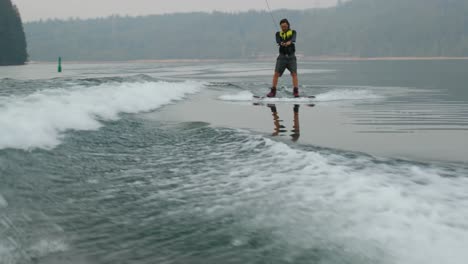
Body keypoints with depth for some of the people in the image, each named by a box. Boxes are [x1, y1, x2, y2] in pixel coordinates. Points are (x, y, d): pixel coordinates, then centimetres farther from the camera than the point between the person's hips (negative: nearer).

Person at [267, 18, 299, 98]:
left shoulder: (293, 32, 2)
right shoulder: (278, 34, 7)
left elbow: (293, 39, -22)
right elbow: (278, 41, -16)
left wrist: (289, 42, -47)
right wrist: (281, 43, -41)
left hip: (291, 57, -1)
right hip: (282, 57, 1)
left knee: (294, 74, -15)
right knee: (276, 74, -7)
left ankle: (296, 92, -16)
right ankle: (273, 92, 2)